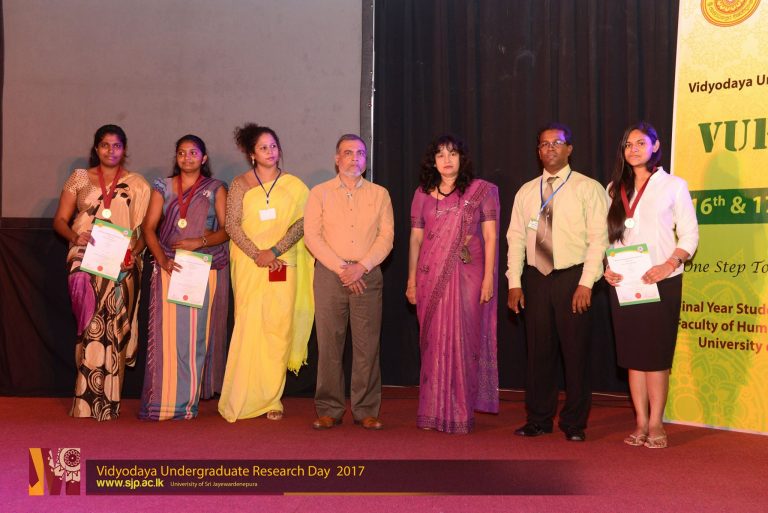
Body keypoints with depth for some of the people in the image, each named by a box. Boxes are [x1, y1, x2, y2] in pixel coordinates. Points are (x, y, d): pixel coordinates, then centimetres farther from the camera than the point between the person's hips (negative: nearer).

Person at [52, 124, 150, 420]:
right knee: (91, 328, -3)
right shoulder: (80, 179, 12)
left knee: (113, 329, -5)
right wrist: (76, 236, -11)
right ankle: (90, 401, 6)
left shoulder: (137, 185, 10)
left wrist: (134, 254, -14)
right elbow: (59, 220, 9)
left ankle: (104, 402, 4)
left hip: (122, 267, 0)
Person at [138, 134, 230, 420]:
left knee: (197, 334, -2)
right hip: (169, 269, 1)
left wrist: (200, 242, -16)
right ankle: (163, 400, -1)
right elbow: (149, 228, 3)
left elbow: (227, 229, 1)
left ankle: (188, 399, 5)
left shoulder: (216, 189, 8)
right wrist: (162, 260, -12)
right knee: (167, 333, -5)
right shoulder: (163, 187, 12)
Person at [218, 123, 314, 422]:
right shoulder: (240, 184, 6)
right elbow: (232, 224, -2)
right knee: (248, 327, -4)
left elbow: (302, 223, -1)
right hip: (249, 267, -1)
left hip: (284, 268, 1)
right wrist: (256, 254, -13)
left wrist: (275, 251, -12)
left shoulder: (293, 186, 9)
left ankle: (271, 398, 7)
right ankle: (244, 399, 4)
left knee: (278, 329, -1)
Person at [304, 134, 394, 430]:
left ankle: (366, 411, 5)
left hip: (368, 276, 1)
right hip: (329, 275, 0)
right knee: (329, 344, -1)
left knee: (367, 345, -2)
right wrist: (340, 269, -9)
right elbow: (312, 235, 0)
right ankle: (329, 410, 6)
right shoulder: (319, 193, 9)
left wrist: (361, 267, -10)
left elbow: (386, 236, 3)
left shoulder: (379, 194, 12)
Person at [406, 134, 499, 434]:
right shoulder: (423, 193, 10)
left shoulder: (481, 190, 4)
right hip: (431, 277, 2)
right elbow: (415, 238, 12)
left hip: (467, 274, -2)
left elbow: (490, 237, 1)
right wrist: (411, 280, 8)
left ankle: (461, 414, 7)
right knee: (434, 342, 4)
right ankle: (432, 413, 13)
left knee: (463, 341, -2)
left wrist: (488, 278, -6)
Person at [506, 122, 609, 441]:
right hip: (535, 278, 4)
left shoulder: (588, 189, -1)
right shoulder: (526, 192, 12)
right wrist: (514, 283, 2)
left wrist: (586, 284, -14)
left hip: (572, 277, -3)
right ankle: (539, 420, 19)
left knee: (575, 352, 1)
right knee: (538, 350, 8)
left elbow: (598, 238, -6)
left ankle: (574, 423, 13)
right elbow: (516, 238, 10)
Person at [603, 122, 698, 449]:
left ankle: (656, 424, 5)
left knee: (656, 354, -3)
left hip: (661, 282, -4)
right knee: (632, 354, 5)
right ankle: (641, 423, 12)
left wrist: (668, 266, -16)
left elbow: (690, 235, -2)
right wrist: (607, 268, -3)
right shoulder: (615, 189, 14)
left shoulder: (673, 185, 2)